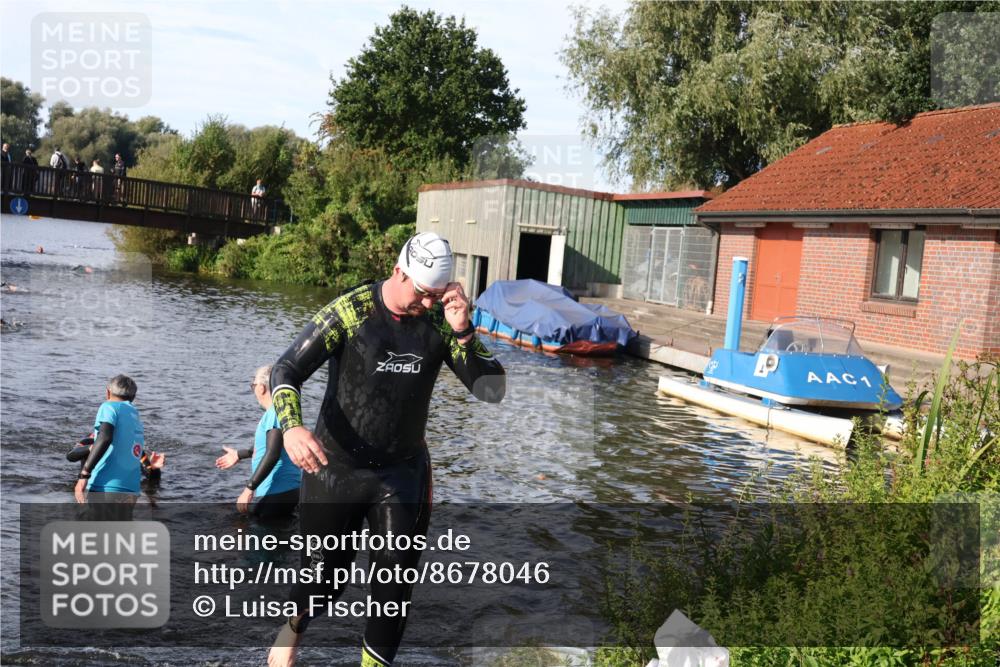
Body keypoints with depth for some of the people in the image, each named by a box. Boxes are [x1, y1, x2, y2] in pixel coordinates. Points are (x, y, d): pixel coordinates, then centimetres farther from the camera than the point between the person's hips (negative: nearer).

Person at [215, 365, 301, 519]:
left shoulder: (275, 412, -16)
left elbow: (272, 454, -25)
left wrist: (249, 489, -24)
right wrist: (238, 455, 36)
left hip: (278, 492, -10)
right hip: (284, 489, 10)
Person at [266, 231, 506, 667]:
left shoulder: (439, 320, -5)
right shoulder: (350, 312, -14)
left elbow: (492, 390, -9)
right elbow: (286, 371, -12)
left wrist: (463, 332, -23)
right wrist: (291, 426, -31)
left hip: (404, 472, 2)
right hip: (336, 468, -2)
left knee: (395, 586, 5)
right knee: (324, 578, 11)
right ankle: (292, 628, 44)